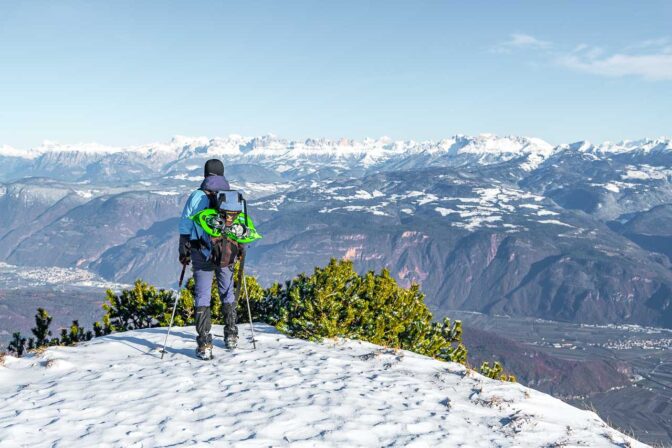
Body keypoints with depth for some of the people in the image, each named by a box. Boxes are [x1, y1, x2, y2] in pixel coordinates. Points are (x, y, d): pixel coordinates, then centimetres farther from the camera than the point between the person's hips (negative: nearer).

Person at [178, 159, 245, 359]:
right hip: (228, 253, 2)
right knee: (227, 292, 18)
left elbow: (185, 226, -3)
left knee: (202, 296, 1)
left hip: (202, 253, -2)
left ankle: (204, 345, -5)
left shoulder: (196, 196, -3)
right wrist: (241, 249, 17)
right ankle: (231, 336, 25)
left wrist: (184, 251, 5)